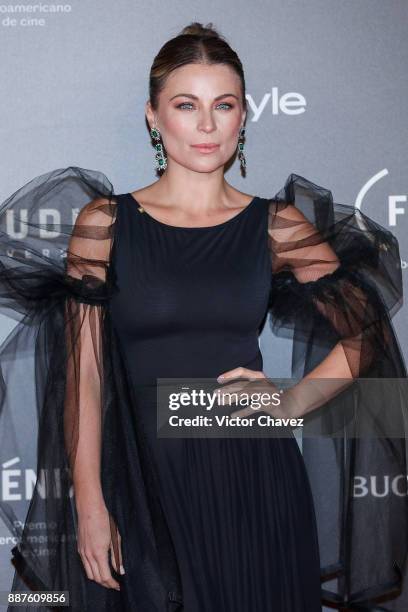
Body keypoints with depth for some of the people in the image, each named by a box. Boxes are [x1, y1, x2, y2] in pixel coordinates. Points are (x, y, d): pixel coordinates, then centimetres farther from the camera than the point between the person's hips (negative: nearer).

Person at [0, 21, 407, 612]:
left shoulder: (279, 226, 2)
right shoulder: (102, 224, -1)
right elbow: (83, 373, -3)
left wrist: (291, 401, -6)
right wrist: (89, 503, -7)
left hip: (253, 480, 1)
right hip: (140, 480, -1)